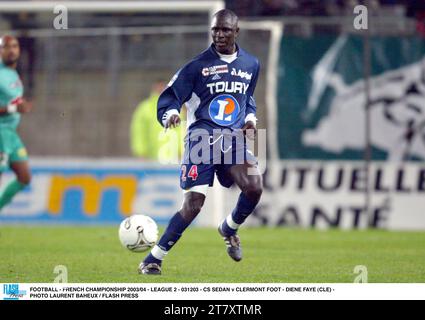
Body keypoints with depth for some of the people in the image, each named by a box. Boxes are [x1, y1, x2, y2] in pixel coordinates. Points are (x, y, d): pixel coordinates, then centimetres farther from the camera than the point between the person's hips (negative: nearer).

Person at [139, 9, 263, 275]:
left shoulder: (251, 65, 12)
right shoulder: (199, 65, -2)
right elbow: (170, 97, -1)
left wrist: (250, 118, 11)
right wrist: (170, 114, -23)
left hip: (234, 138, 3)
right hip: (202, 136, -3)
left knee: (254, 187, -22)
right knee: (193, 203, -13)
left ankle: (230, 229, 10)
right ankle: (154, 259, -2)